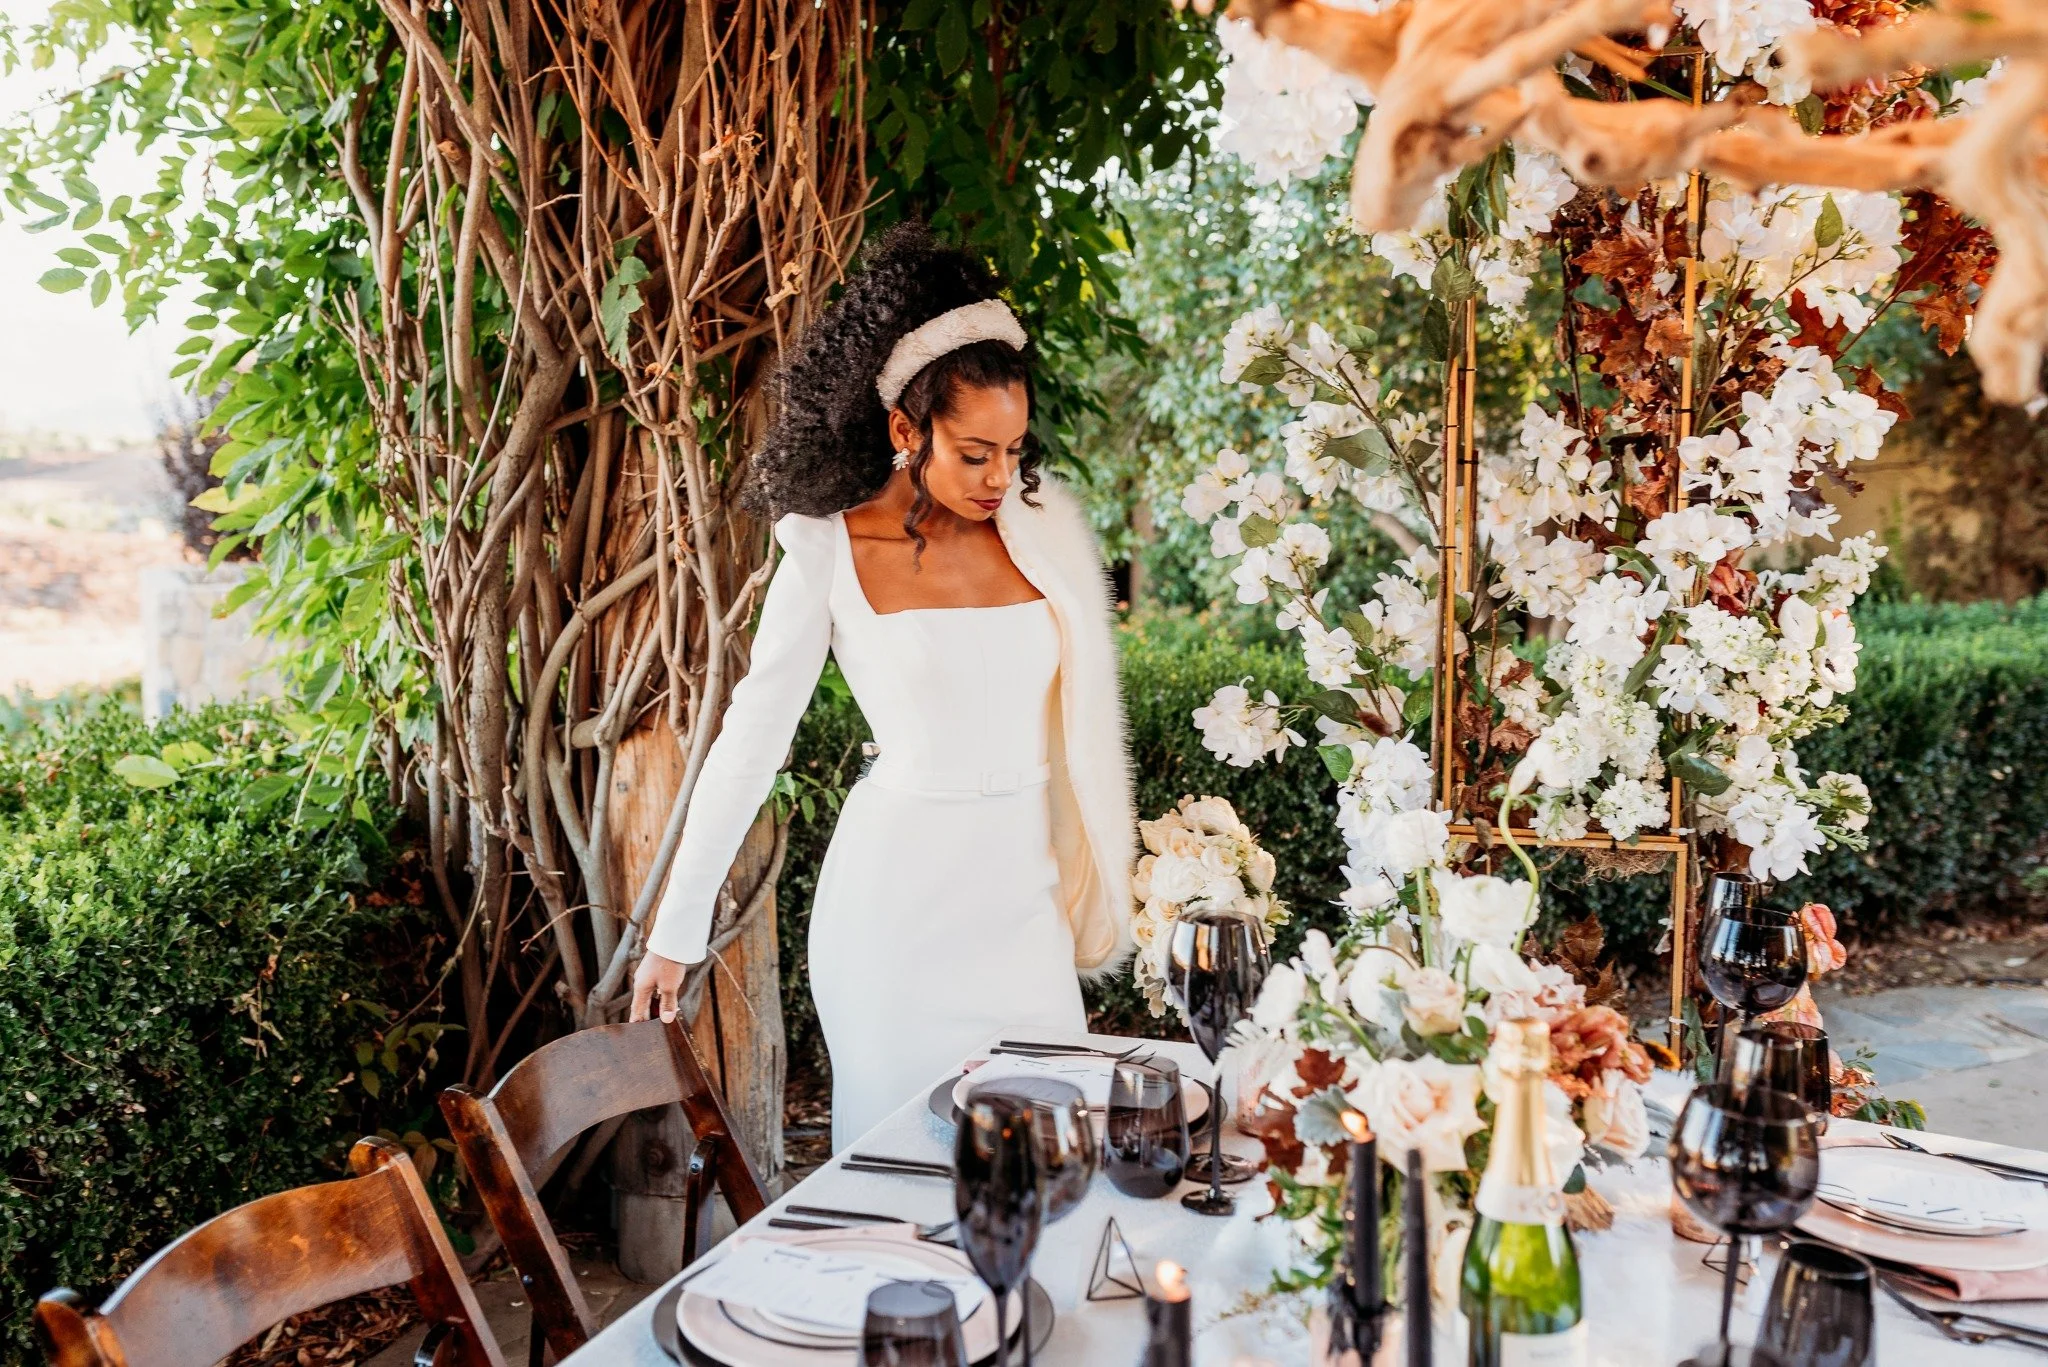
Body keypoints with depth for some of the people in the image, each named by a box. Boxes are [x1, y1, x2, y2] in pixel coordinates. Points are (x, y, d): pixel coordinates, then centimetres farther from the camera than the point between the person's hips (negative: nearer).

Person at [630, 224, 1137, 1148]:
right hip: (897, 890, -3)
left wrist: (1097, 891, 8)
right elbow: (749, 737, -1)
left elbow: (1086, 716, 8)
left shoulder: (1049, 525, 1)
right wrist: (674, 932, 0)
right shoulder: (830, 551, -7)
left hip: (1023, 889, 3)